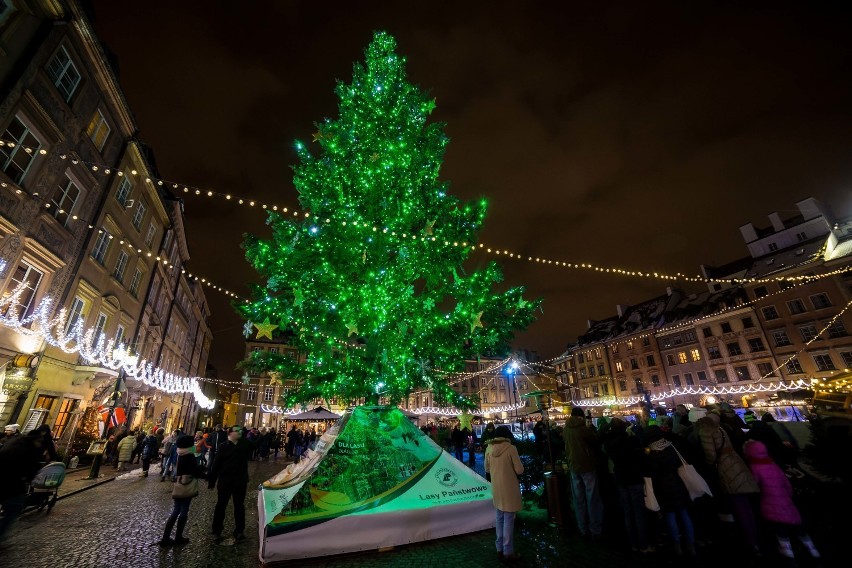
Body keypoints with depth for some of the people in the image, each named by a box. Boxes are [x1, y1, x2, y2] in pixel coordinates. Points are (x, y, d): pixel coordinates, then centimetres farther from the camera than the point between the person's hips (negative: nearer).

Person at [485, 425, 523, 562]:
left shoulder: (489, 448, -4)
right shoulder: (511, 448, -17)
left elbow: (487, 469, 6)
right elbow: (520, 470, -12)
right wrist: (511, 468, 7)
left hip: (496, 488, 5)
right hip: (509, 488, -4)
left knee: (500, 518, 19)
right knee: (508, 519, 7)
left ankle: (500, 549, 29)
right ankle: (508, 551, 17)